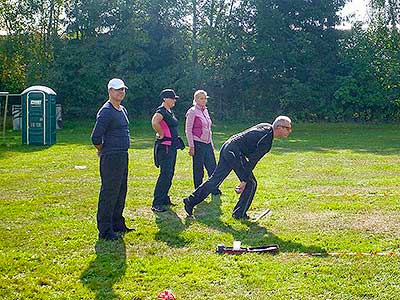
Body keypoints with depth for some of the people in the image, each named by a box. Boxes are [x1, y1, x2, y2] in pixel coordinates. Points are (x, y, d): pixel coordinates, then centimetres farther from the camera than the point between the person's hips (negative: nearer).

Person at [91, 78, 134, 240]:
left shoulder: (123, 110, 15)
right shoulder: (106, 111, -14)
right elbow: (96, 137, -19)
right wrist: (102, 151, -3)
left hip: (123, 156, 9)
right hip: (111, 158, -9)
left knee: (120, 191, 16)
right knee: (109, 193, -6)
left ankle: (117, 224, 28)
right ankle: (105, 230, 0)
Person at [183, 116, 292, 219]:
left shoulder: (266, 126, 10)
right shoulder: (266, 140, -18)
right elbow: (252, 161, -19)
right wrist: (244, 180, -17)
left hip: (226, 148, 9)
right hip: (235, 154, -9)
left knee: (214, 180, 13)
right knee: (251, 183, 0)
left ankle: (190, 201, 17)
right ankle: (239, 214, 8)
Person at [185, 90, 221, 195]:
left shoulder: (205, 111, 15)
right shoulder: (192, 112, -7)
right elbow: (188, 130, -9)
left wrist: (211, 144, 19)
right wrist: (191, 147, -14)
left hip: (207, 144, 7)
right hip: (198, 144, -7)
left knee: (212, 168, 6)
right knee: (198, 170, 0)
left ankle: (215, 191, 16)